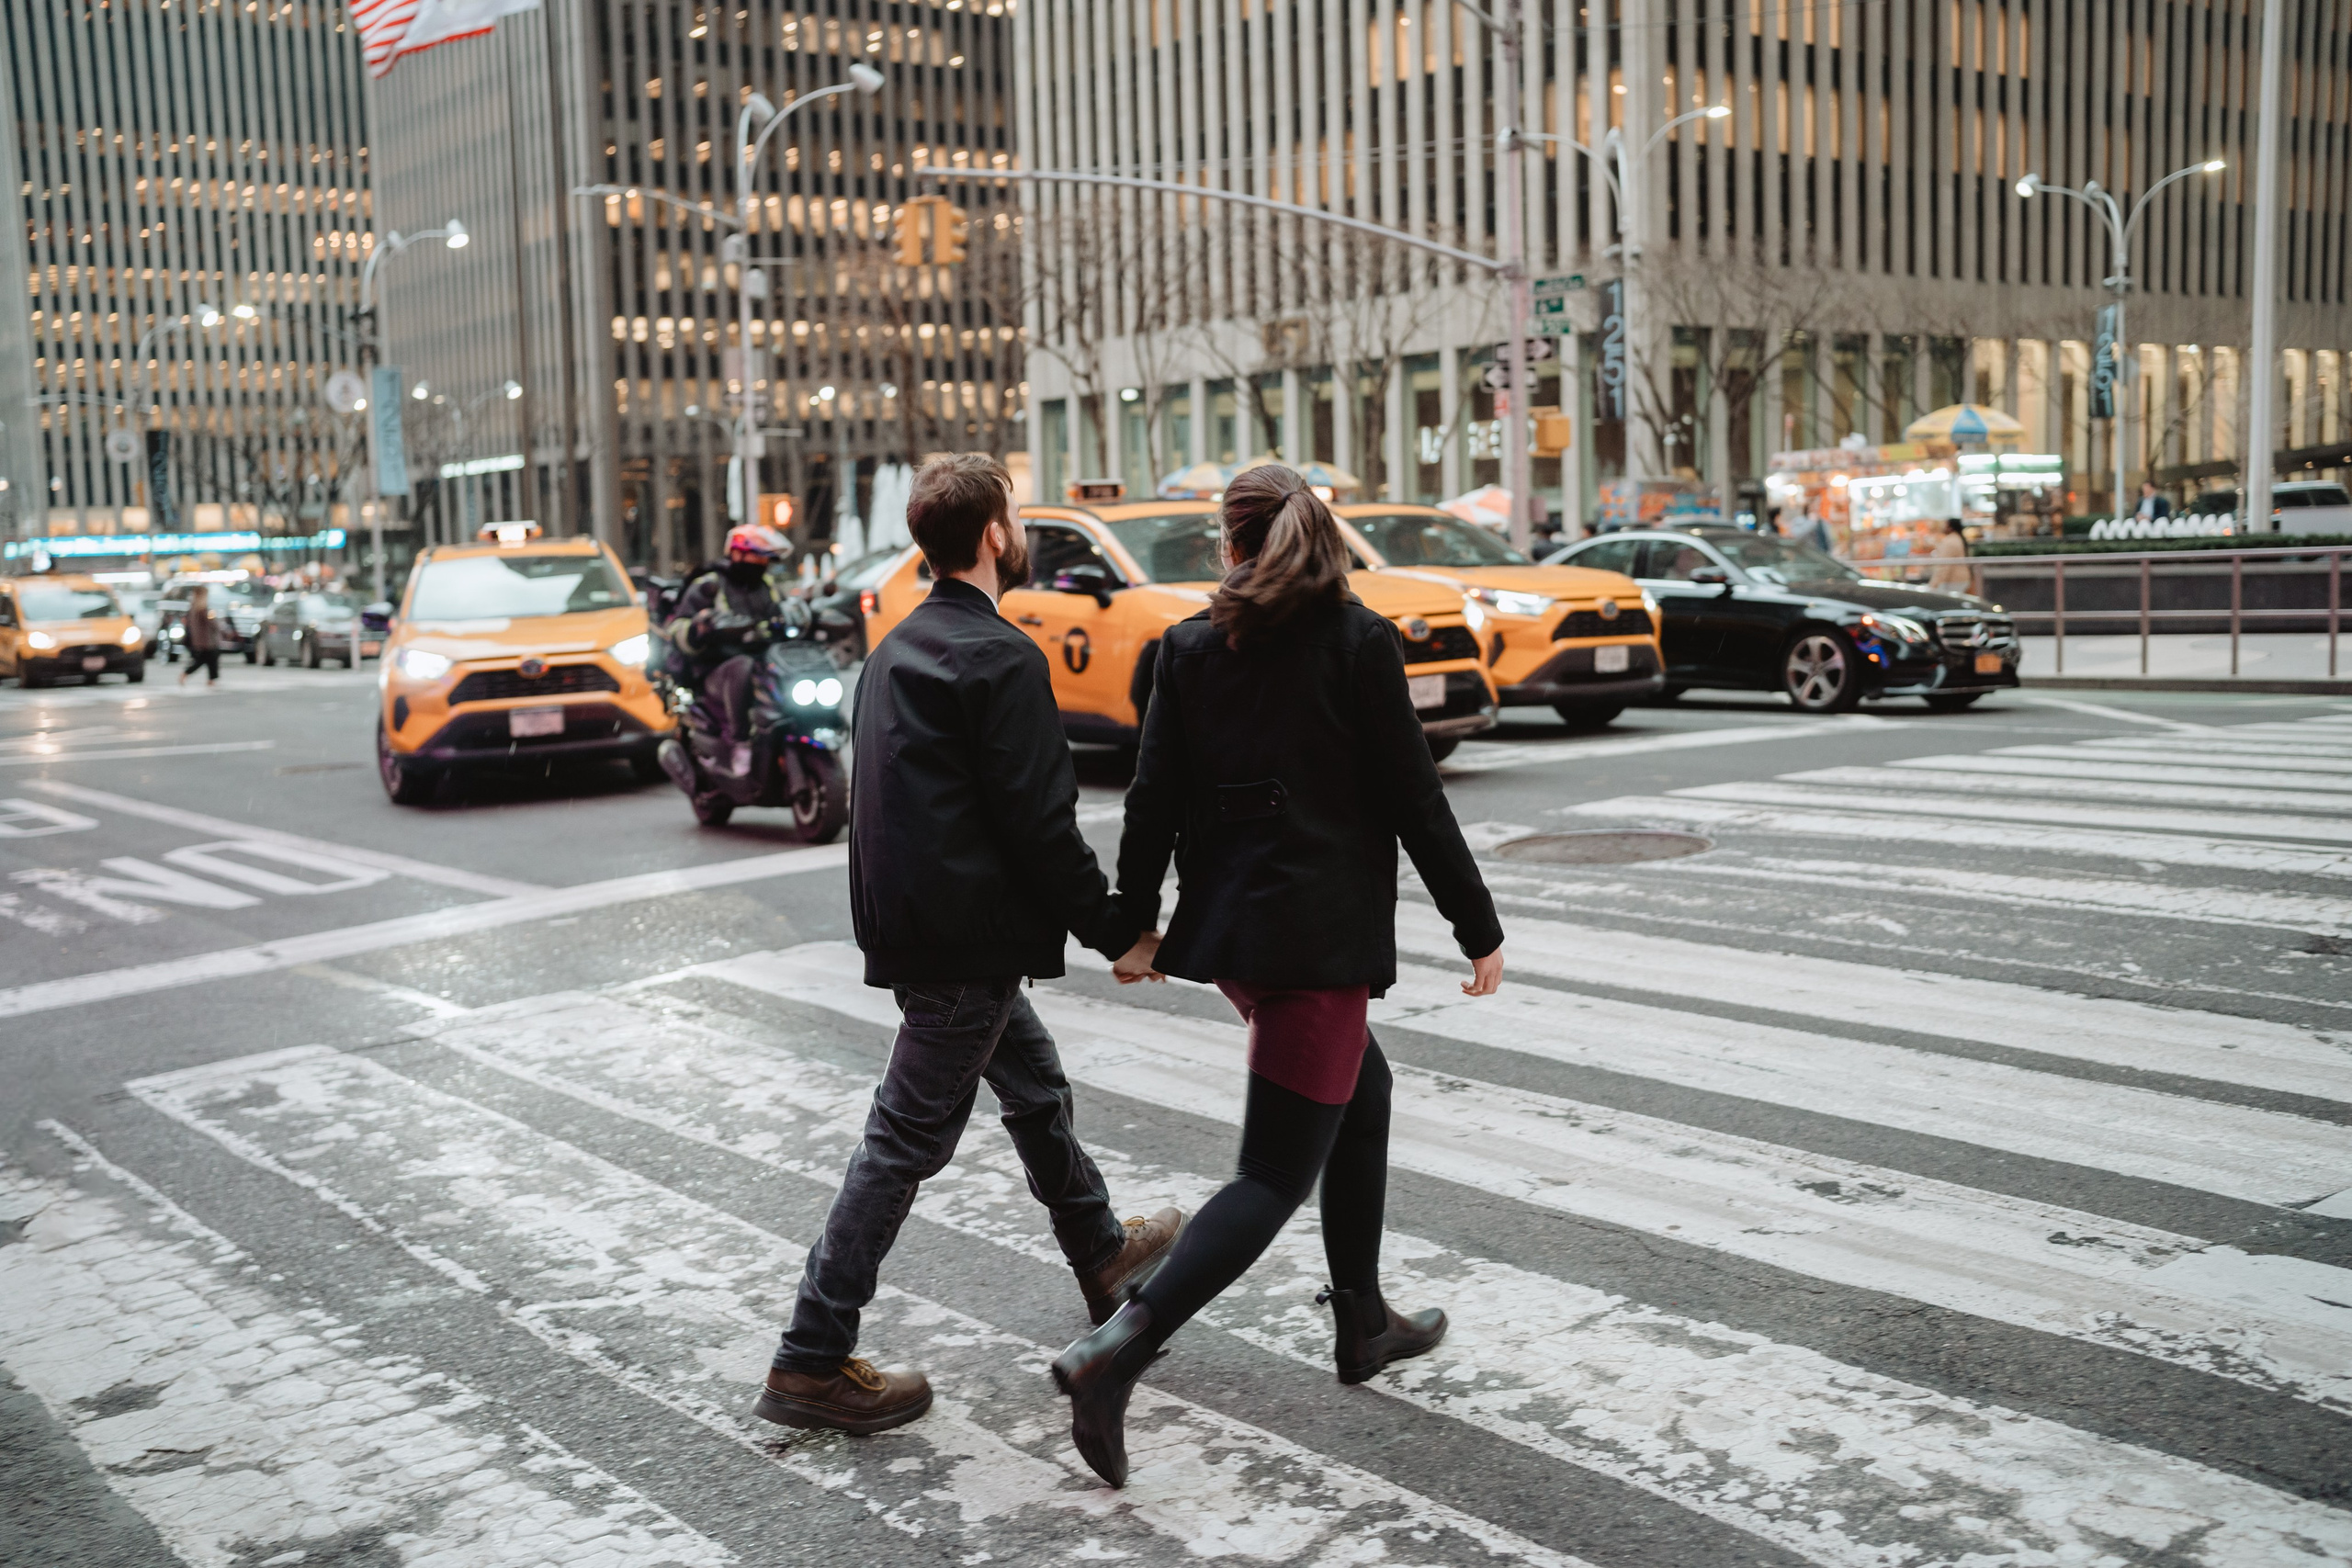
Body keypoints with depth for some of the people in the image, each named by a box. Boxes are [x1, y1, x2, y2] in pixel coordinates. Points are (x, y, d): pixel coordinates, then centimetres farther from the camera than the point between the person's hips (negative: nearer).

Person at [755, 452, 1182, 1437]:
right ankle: (812, 1362, 5)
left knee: (1036, 1089, 24)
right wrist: (1116, 931, -10)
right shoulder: (1001, 659, -17)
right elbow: (1040, 824, -20)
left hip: (910, 924, 10)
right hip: (968, 939, -10)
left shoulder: (899, 646, 11)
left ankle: (1103, 1260, 44)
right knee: (907, 1139, -2)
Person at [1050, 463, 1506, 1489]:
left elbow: (1154, 799, 3)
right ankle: (1118, 1350, -18)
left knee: (1363, 1090, 25)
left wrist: (1135, 924, 14)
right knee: (1276, 1173, -3)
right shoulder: (1358, 642, -6)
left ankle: (1363, 1323, 32)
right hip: (1323, 931, -6)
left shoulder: (1189, 648, 3)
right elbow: (1413, 798, -6)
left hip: (1226, 923, 6)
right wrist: (1477, 929, 1)